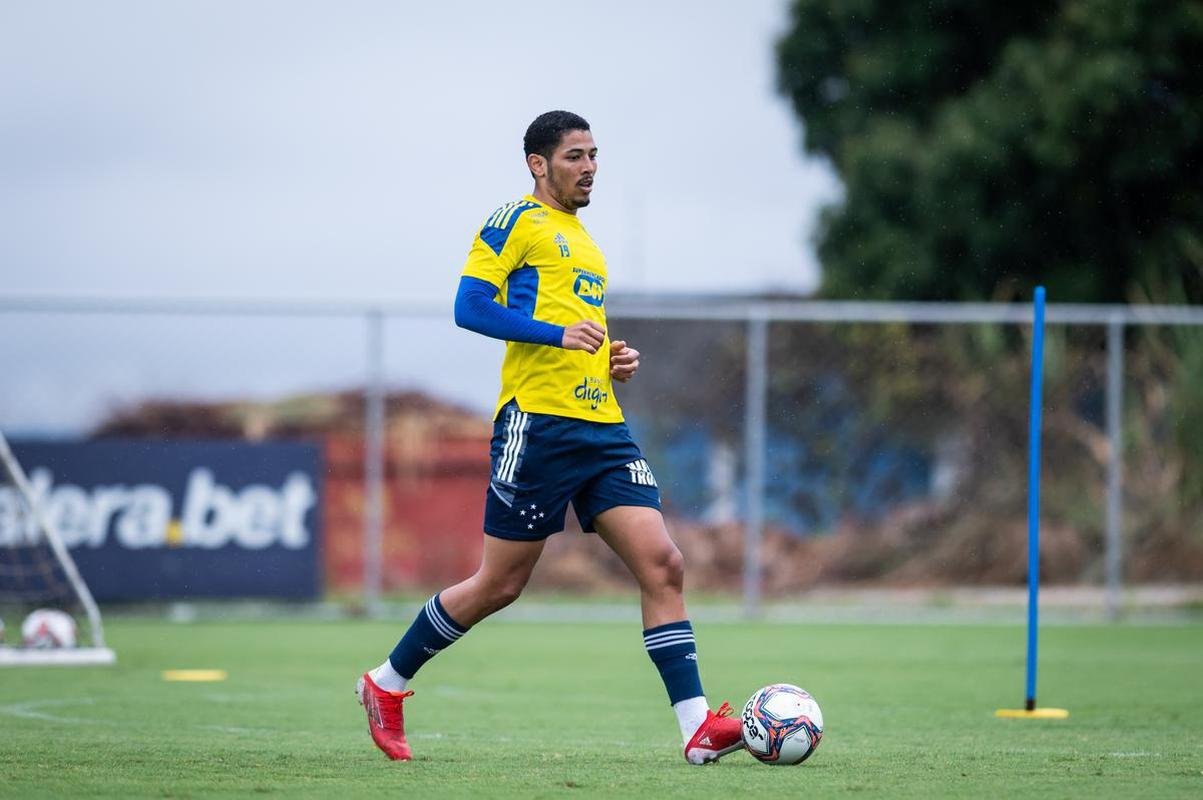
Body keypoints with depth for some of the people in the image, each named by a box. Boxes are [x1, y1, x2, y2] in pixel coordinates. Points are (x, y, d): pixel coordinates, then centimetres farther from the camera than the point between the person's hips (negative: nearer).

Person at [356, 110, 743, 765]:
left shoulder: (584, 242, 24)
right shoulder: (518, 221, -2)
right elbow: (469, 306, -12)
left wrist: (616, 360, 13)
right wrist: (559, 334, -19)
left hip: (602, 425, 7)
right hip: (538, 421, -7)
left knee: (663, 566, -7)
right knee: (500, 585, 0)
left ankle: (697, 726, -10)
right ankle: (386, 684, 19)